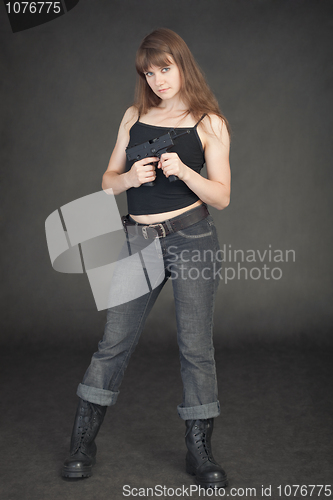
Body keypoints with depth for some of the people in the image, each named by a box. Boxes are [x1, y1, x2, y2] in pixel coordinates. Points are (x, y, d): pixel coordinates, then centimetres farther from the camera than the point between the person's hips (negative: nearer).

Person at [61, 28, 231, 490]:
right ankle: (83, 444, 19)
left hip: (192, 238, -2)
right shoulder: (135, 116, 12)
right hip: (139, 240, 3)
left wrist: (183, 171, -17)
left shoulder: (209, 123, 3)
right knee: (114, 342, 5)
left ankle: (199, 451, 19)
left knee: (196, 348, 3)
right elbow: (108, 181, 13)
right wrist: (130, 177, -9)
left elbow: (221, 197, -1)